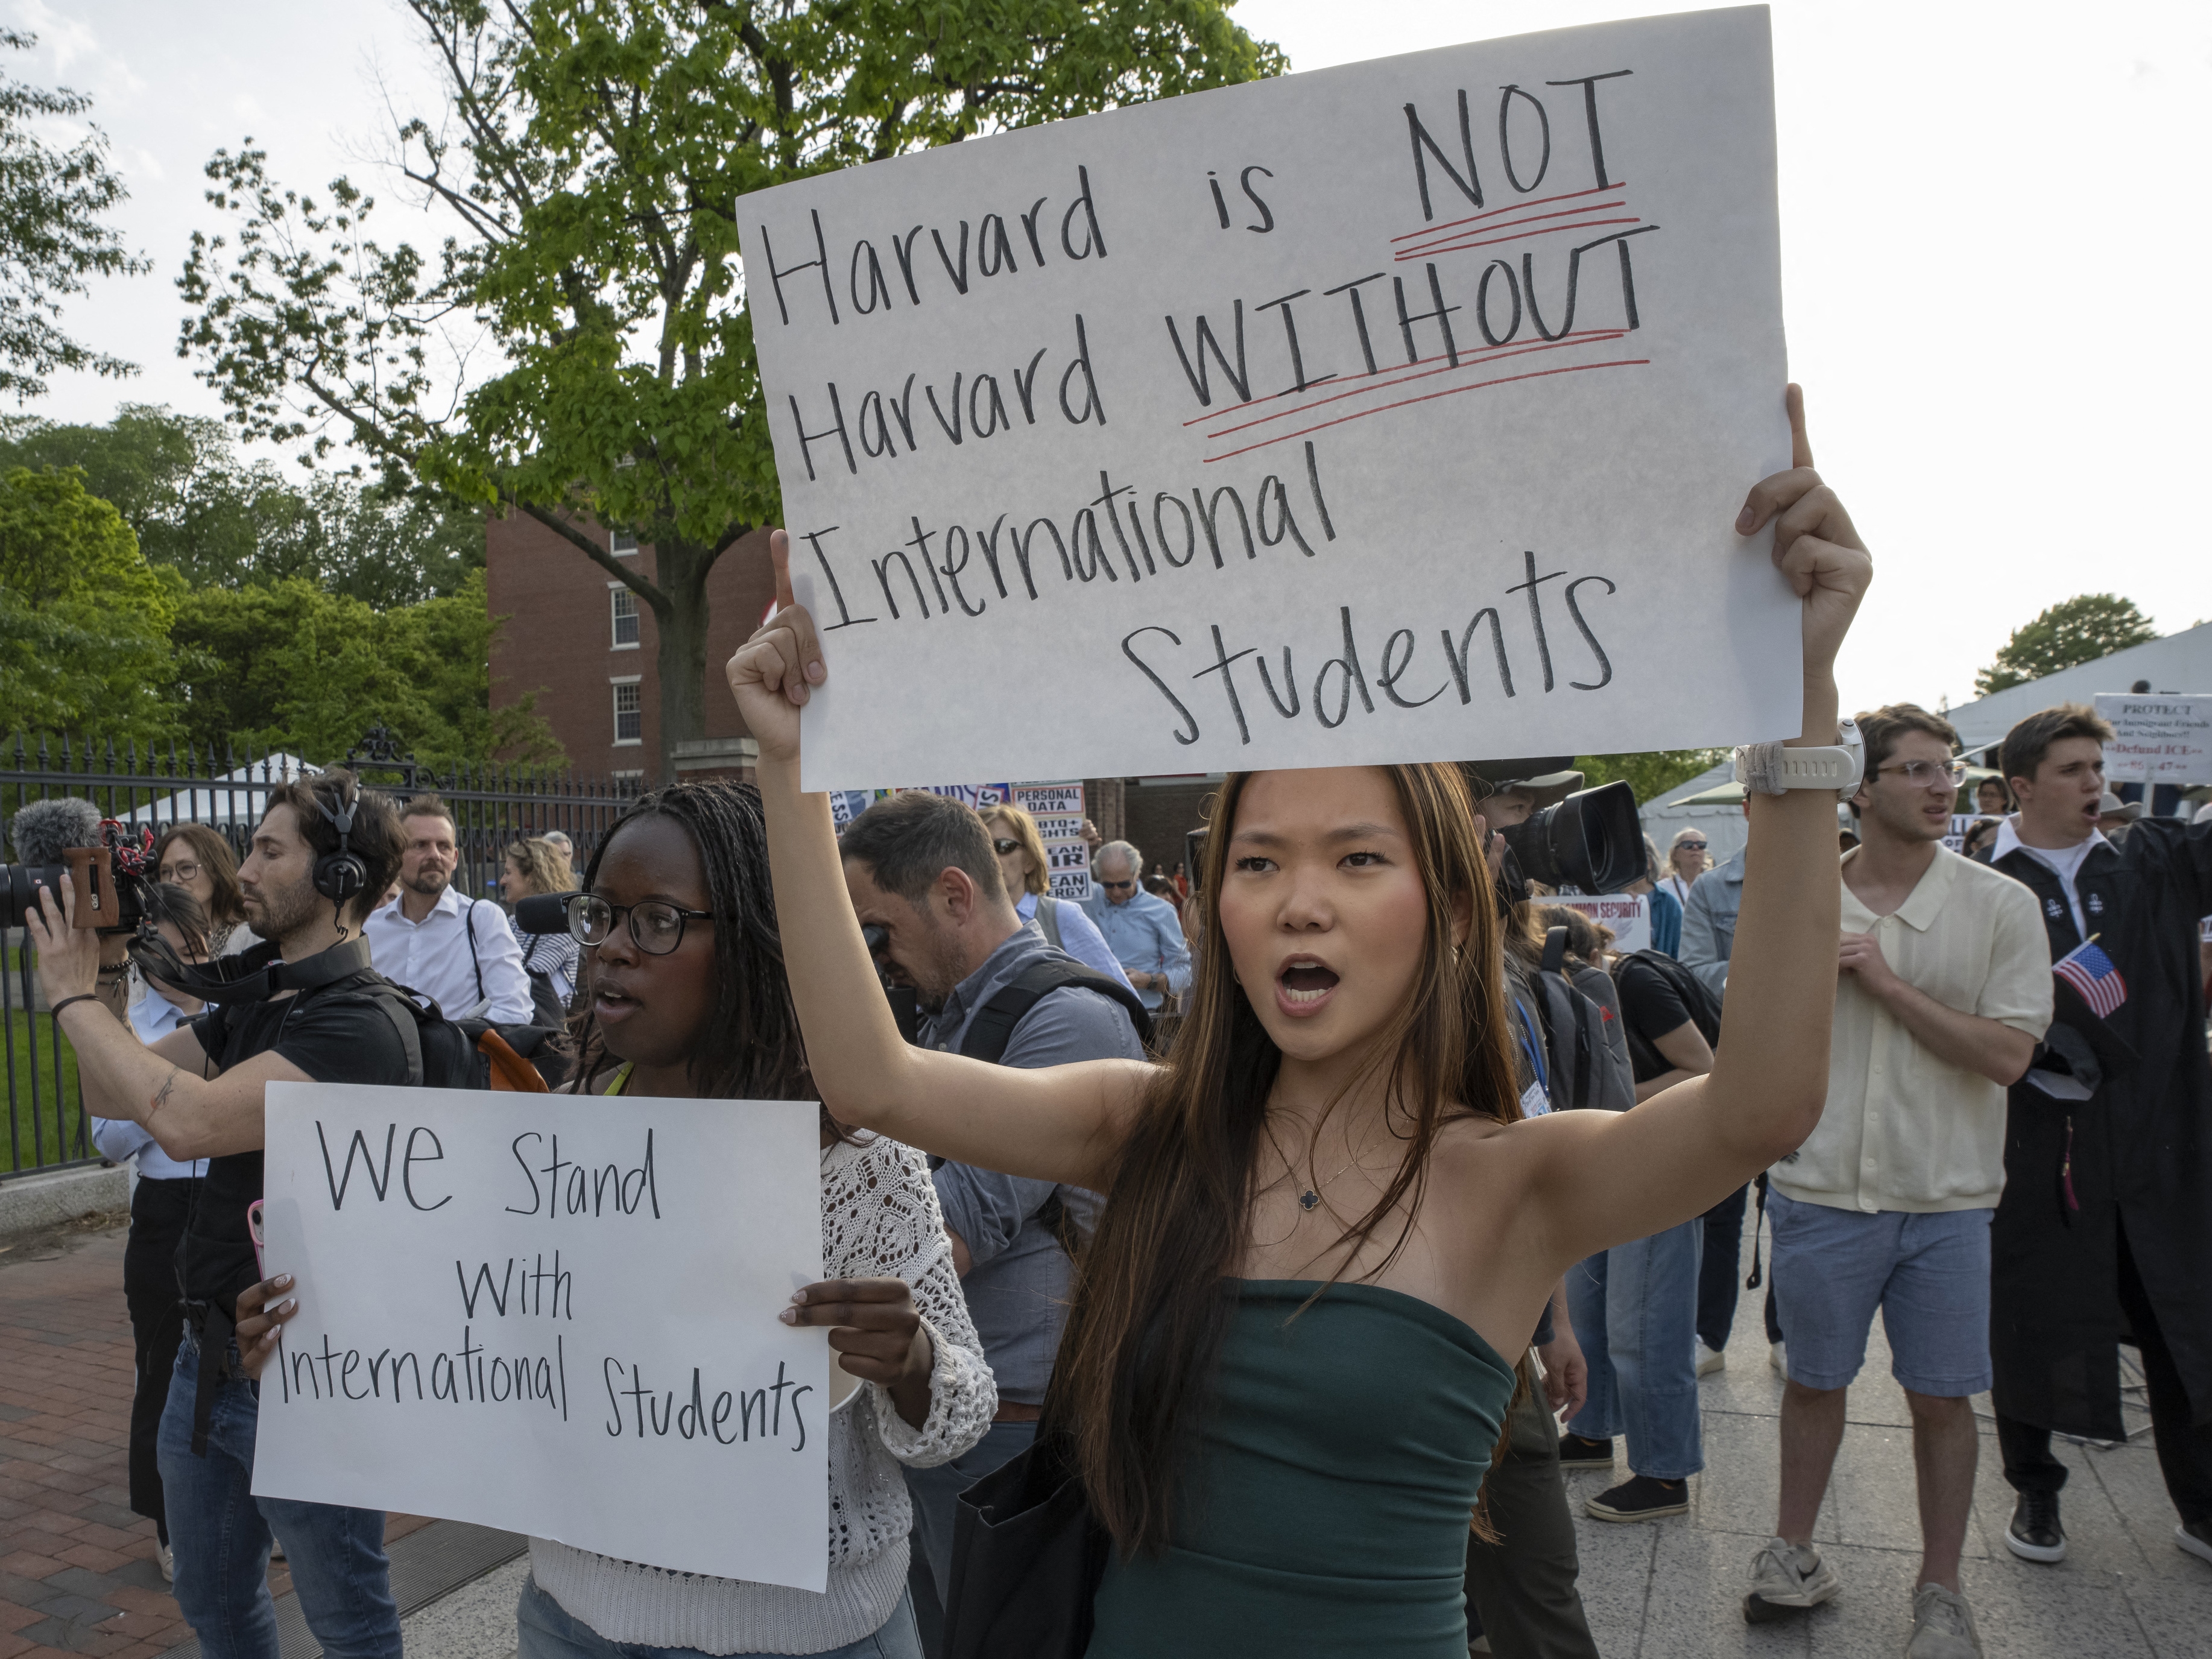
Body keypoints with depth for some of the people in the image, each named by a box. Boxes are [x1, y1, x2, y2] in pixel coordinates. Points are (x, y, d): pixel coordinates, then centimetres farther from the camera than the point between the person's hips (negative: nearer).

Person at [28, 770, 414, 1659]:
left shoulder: (358, 1026, -23)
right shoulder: (253, 996, 7)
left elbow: (187, 1119, -32)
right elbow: (112, 1095, 12)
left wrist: (71, 993, -19)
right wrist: (94, 963, -2)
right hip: (208, 1357, 9)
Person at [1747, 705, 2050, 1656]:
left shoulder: (2000, 906, -4)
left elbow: (2007, 1054, -13)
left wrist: (1887, 981, -17)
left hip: (1945, 1196, -1)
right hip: (1822, 1187, 1)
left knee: (1942, 1397, 10)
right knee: (1813, 1381, 15)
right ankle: (1795, 1556, 34)